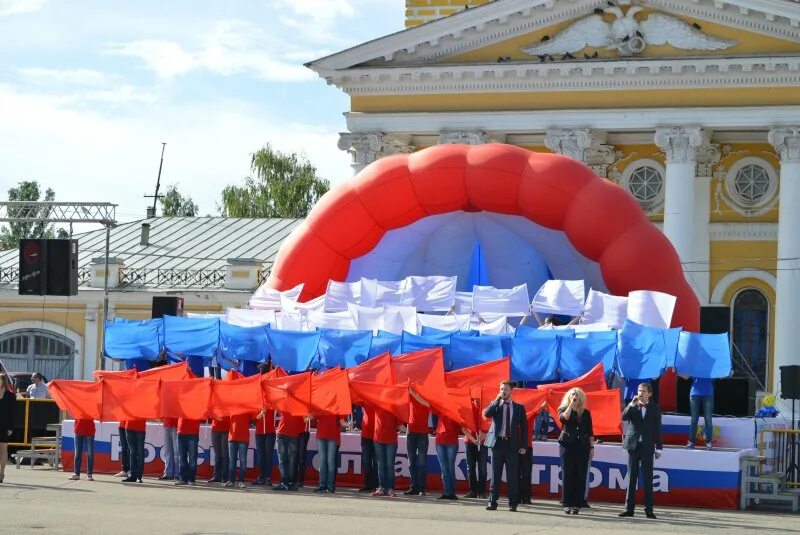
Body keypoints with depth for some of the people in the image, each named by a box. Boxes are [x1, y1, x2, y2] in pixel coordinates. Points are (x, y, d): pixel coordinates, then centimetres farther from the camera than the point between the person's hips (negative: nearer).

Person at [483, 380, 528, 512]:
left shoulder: (519, 408, 9)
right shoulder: (495, 405, 9)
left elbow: (524, 427, 8)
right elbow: (486, 414, -11)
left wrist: (523, 446, 0)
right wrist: (496, 400, -12)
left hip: (512, 444, 0)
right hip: (498, 442, 0)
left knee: (512, 476, 1)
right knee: (495, 475, 3)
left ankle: (512, 503, 5)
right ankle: (492, 502, 6)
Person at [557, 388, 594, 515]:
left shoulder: (586, 413, 14)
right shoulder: (563, 409, 7)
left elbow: (590, 432, 14)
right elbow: (564, 417, -18)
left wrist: (591, 447, 8)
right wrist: (571, 405, -10)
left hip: (582, 446, 2)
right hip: (567, 445, -2)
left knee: (580, 476, -2)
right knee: (567, 474, -3)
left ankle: (577, 504, 0)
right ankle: (567, 504, -2)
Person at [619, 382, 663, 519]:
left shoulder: (654, 409, 6)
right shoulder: (632, 407, 8)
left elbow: (658, 429, 5)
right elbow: (624, 417, -10)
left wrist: (659, 447, 1)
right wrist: (632, 404, -18)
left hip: (647, 447, -1)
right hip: (633, 445, 1)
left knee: (648, 479, -1)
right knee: (631, 478, 3)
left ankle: (649, 509, 0)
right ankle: (629, 508, 3)